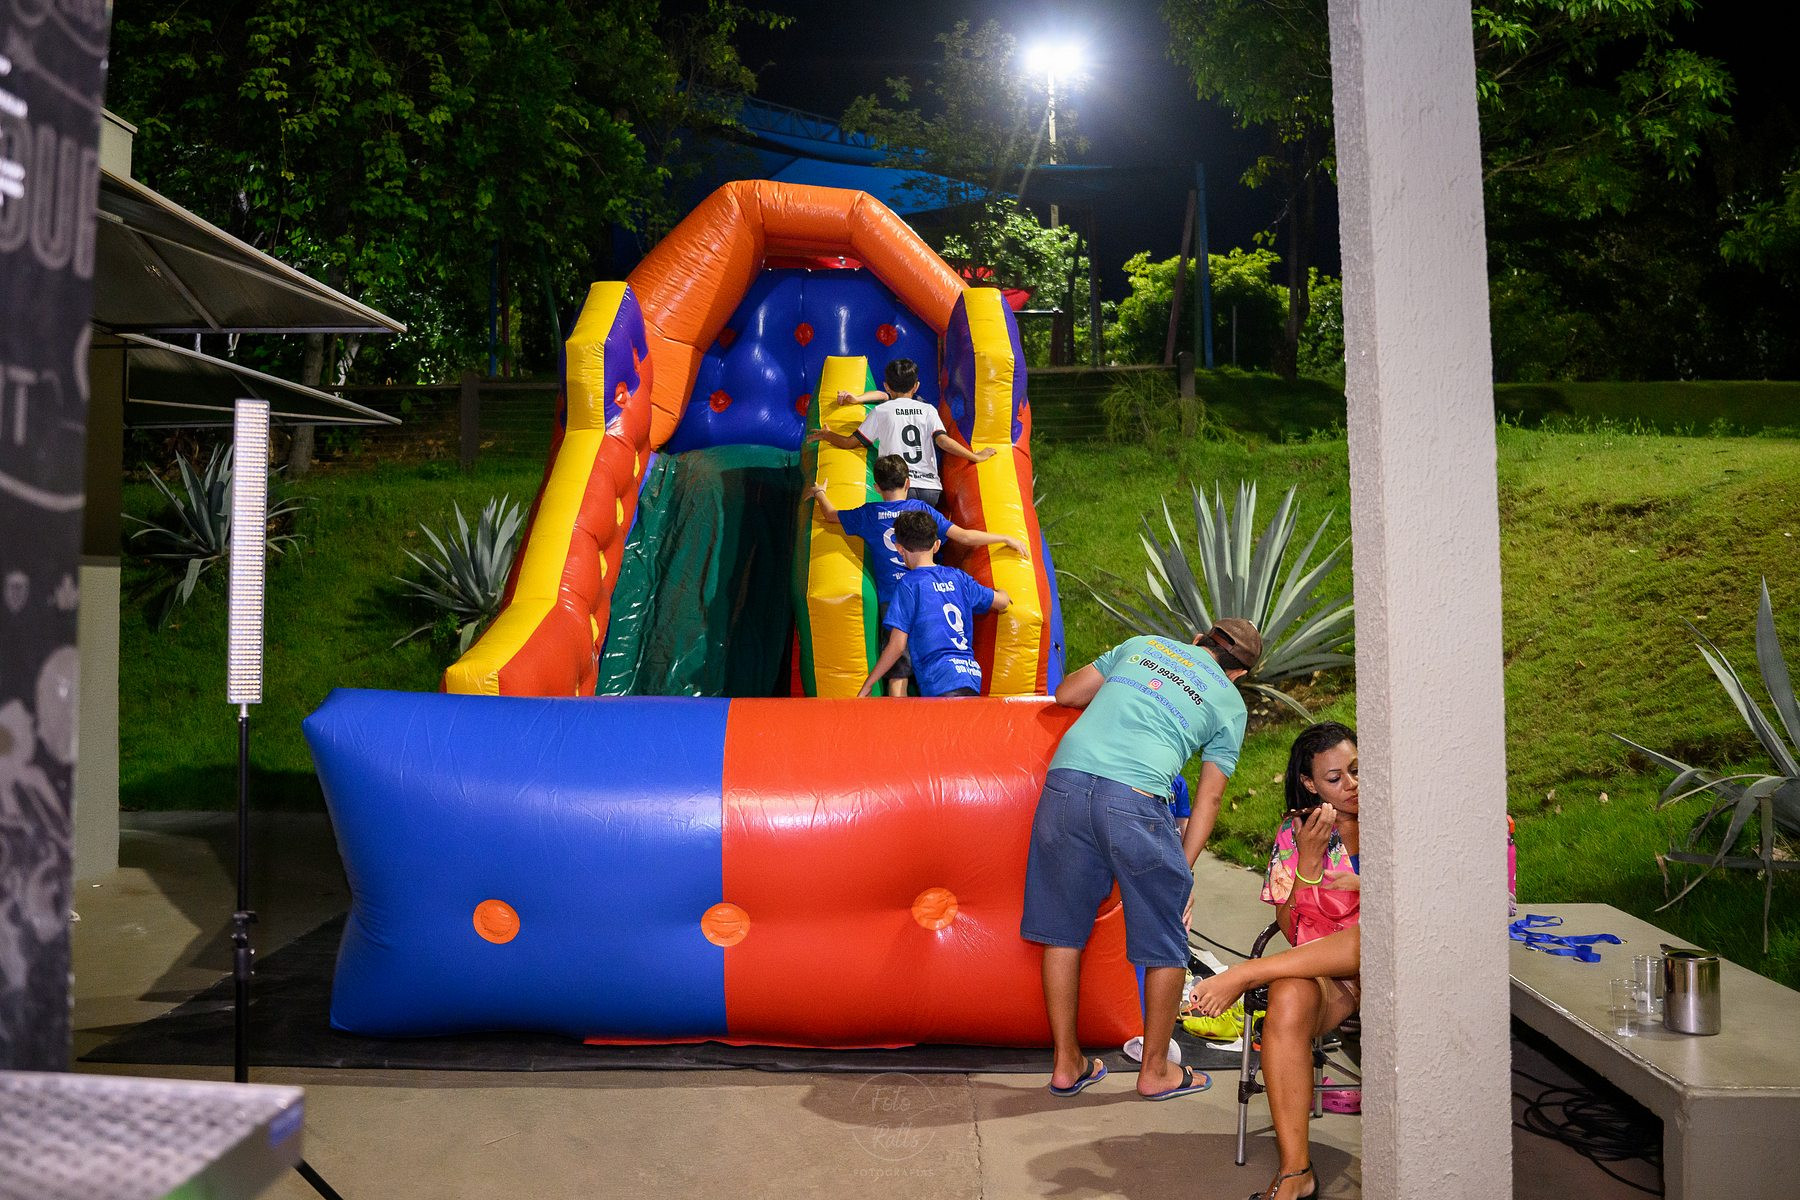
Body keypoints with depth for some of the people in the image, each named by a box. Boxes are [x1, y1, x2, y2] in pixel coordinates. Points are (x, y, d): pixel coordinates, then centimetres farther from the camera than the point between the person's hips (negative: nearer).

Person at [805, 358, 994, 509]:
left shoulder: (881, 411, 10)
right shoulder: (928, 410, 14)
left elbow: (850, 443, 12)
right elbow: (943, 441, 1)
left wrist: (826, 435, 30)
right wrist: (976, 457, 10)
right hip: (931, 491, 2)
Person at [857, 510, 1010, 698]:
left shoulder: (908, 584, -1)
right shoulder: (958, 577, 16)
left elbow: (897, 645, -3)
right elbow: (1003, 602, 29)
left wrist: (868, 684, 6)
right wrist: (1000, 591, 54)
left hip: (942, 682, -6)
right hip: (972, 673, 6)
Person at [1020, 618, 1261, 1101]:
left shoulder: (1143, 644, 25)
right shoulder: (1230, 703, 19)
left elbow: (1066, 693, 26)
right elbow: (1209, 795, 17)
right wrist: (1183, 869, 21)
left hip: (1066, 779, 4)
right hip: (1134, 798, -3)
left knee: (1063, 930, 15)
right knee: (1166, 945, 15)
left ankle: (1066, 1063, 25)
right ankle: (1155, 1070, 27)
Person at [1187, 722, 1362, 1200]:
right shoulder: (1294, 833, 6)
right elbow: (1291, 929, 2)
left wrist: (1368, 886, -14)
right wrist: (1307, 858, -10)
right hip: (1317, 974, 0)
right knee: (1288, 999, -36)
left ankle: (1245, 974, -28)